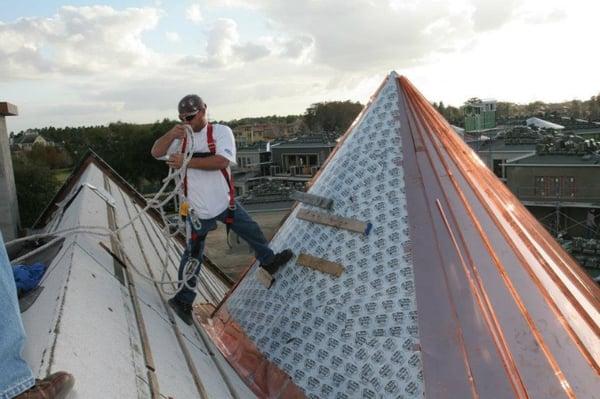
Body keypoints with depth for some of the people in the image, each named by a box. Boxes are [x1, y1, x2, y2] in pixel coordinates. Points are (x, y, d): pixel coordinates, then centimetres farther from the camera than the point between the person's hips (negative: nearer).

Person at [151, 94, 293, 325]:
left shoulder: (221, 132, -10)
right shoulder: (181, 137, -1)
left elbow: (221, 161, -25)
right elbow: (156, 152, -9)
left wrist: (187, 162, -29)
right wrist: (171, 134, -28)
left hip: (224, 202, 1)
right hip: (197, 209, -1)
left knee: (252, 231, 18)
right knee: (193, 254, 7)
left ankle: (269, 262, 46)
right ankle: (183, 299, 20)